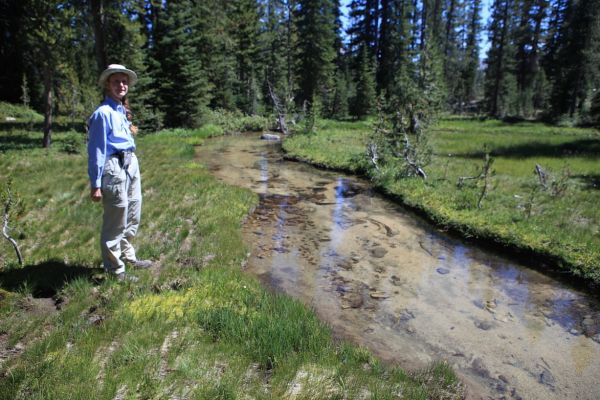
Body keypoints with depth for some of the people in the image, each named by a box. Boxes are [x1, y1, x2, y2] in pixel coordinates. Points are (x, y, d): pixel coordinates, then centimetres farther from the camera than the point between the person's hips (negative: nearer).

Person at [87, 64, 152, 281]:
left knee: (132, 216, 20)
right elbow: (96, 149, -12)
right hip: (114, 168, -9)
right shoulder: (103, 112, -11)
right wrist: (95, 184, -13)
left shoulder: (121, 110, 12)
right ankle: (115, 269, 16)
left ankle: (127, 256, 38)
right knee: (116, 221, 1)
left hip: (132, 165, 9)